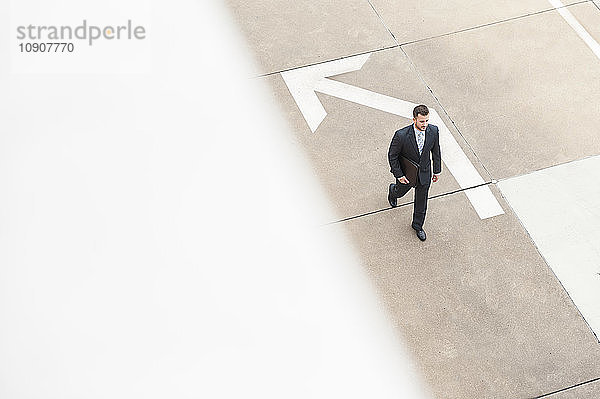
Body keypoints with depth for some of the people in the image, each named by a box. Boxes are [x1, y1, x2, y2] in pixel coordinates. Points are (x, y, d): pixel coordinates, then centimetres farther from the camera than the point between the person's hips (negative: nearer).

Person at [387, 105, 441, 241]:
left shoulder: (433, 131, -22)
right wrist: (398, 175, -16)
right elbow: (392, 155, -18)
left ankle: (418, 225, 44)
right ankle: (392, 191, 67)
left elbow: (436, 150, -4)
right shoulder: (401, 135, -33)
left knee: (421, 201, 18)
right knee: (401, 191, 29)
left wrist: (437, 170, 5)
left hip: (424, 173, 2)